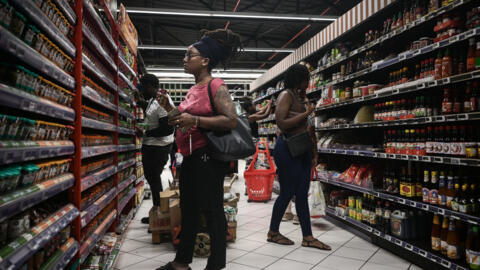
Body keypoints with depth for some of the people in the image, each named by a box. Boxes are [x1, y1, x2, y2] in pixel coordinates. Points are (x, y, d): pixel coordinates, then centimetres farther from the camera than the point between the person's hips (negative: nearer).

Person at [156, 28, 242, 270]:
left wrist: (193, 120, -24)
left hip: (208, 157, -10)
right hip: (191, 156, 10)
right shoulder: (194, 89, 16)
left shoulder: (216, 86, -11)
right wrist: (170, 109, 11)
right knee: (188, 209, 17)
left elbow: (231, 121, -22)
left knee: (211, 209, 0)